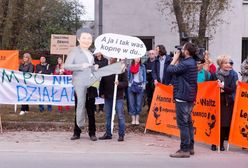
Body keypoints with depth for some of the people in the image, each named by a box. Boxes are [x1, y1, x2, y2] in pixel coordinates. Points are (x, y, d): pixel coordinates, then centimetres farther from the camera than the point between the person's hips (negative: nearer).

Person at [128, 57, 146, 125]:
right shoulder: (130, 66, 8)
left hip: (140, 86, -1)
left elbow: (144, 76, 6)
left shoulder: (142, 66, 5)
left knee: (139, 103, -1)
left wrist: (144, 85, -1)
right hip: (131, 86, 1)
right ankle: (133, 119, 4)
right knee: (132, 103, 0)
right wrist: (128, 83, 4)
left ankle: (137, 119, 5)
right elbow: (128, 76, 13)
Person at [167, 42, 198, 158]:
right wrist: (177, 60, 9)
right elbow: (178, 69, 13)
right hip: (189, 97, 10)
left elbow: (170, 70, -17)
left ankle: (185, 150, -5)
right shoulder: (191, 63, 12)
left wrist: (175, 58, -4)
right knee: (188, 122, 15)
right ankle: (190, 147, 21)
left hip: (182, 97, -10)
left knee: (182, 123, -7)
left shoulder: (185, 64, -19)